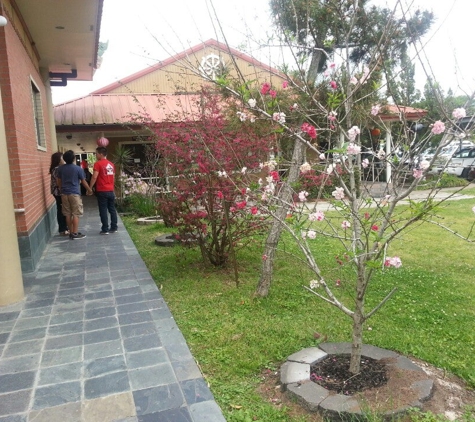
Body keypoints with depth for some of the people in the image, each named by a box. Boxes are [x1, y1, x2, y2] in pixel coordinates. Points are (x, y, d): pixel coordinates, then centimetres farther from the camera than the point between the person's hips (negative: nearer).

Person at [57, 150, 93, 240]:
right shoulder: (78, 168, -8)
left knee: (68, 214, 10)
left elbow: (58, 181, 10)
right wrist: (89, 190, 12)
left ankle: (71, 232, 16)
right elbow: (83, 182, -2)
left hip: (64, 194, 5)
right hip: (75, 193, -5)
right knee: (76, 214, 0)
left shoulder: (60, 168, 3)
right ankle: (75, 234, 0)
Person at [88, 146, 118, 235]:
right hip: (111, 191, 6)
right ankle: (114, 228, 14)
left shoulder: (98, 164, -9)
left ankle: (105, 229, 2)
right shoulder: (111, 164, 11)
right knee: (112, 209, 10)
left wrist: (90, 188, -8)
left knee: (103, 210, -1)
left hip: (102, 191, -6)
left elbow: (94, 177, -15)